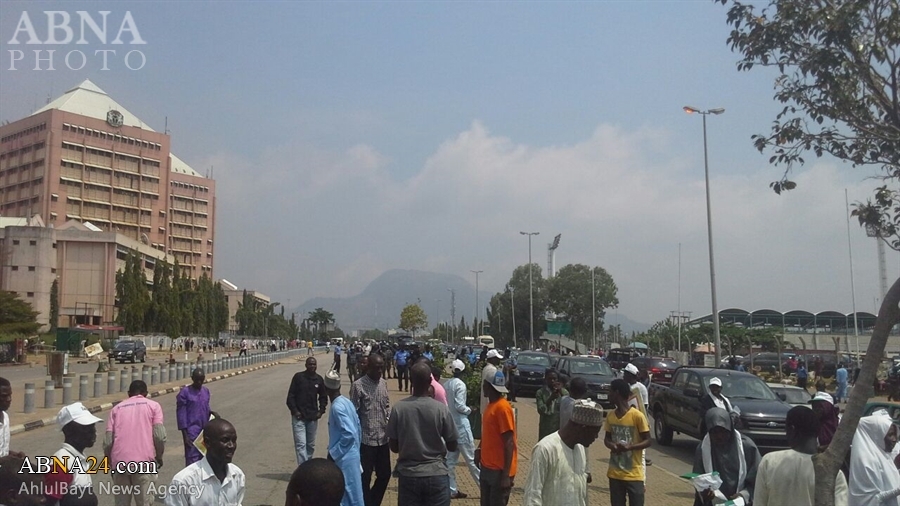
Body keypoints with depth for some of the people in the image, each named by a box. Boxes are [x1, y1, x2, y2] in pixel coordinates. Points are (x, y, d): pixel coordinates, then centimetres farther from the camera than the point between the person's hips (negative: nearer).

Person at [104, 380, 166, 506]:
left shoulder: (117, 408, 16)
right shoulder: (153, 405, 9)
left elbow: (108, 441, 8)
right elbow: (159, 436, -3)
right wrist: (159, 456, 12)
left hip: (119, 462, 3)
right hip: (144, 462, -2)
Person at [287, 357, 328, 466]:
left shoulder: (319, 379, 3)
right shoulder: (298, 377, -6)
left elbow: (323, 397, 14)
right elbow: (291, 395, -3)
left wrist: (321, 411, 3)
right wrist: (294, 411, -10)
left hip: (313, 417, 4)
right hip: (299, 417, -4)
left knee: (311, 445, 13)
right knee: (301, 444, -10)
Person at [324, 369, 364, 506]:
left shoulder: (337, 407, -19)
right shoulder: (347, 402, 7)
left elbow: (349, 434, -25)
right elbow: (358, 429, 13)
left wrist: (333, 453, -17)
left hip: (344, 459, -9)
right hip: (352, 455, 9)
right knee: (353, 493, 16)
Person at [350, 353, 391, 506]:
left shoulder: (384, 383, 7)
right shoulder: (358, 385, -11)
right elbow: (353, 413, -10)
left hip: (383, 438, 6)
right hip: (366, 439, -6)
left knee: (385, 474, 14)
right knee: (365, 478, 6)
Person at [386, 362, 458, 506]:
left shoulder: (398, 408, -8)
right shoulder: (441, 409, -11)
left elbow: (394, 447, 0)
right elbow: (452, 446, -1)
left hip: (408, 475, 1)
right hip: (436, 475, -1)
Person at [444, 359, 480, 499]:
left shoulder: (446, 384, 8)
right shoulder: (460, 384, -14)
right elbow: (459, 405, -20)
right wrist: (469, 410, -4)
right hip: (460, 424, -7)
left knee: (451, 459, 8)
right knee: (471, 458, 0)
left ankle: (452, 490, 11)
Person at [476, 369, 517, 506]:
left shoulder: (502, 407, -18)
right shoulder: (491, 405, 9)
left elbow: (509, 443, -20)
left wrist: (506, 475, -21)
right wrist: (480, 449, 6)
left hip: (499, 471, -9)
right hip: (487, 468, 9)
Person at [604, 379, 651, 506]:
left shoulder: (637, 416, -14)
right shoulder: (610, 415, 3)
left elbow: (647, 441, -8)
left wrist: (629, 447, -25)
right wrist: (612, 445, -12)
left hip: (633, 474, -5)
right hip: (615, 473, 5)